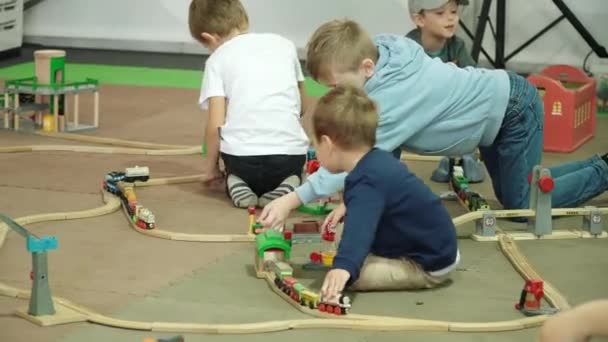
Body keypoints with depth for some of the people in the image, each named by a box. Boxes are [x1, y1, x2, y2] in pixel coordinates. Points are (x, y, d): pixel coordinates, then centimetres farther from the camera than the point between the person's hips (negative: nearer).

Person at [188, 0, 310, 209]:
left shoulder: (217, 59, 5)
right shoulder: (284, 44, 14)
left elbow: (216, 124, -2)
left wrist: (211, 166, 13)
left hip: (242, 156, -1)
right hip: (291, 153, 1)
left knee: (237, 172, 34)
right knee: (289, 173, 36)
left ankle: (238, 184, 1)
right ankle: (285, 187, 3)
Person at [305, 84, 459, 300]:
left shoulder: (366, 184, -28)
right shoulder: (379, 160, 3)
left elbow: (359, 228, -47)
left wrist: (343, 268, -61)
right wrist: (349, 209, 40)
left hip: (428, 266, -10)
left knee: (350, 274, -25)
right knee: (341, 238, 16)